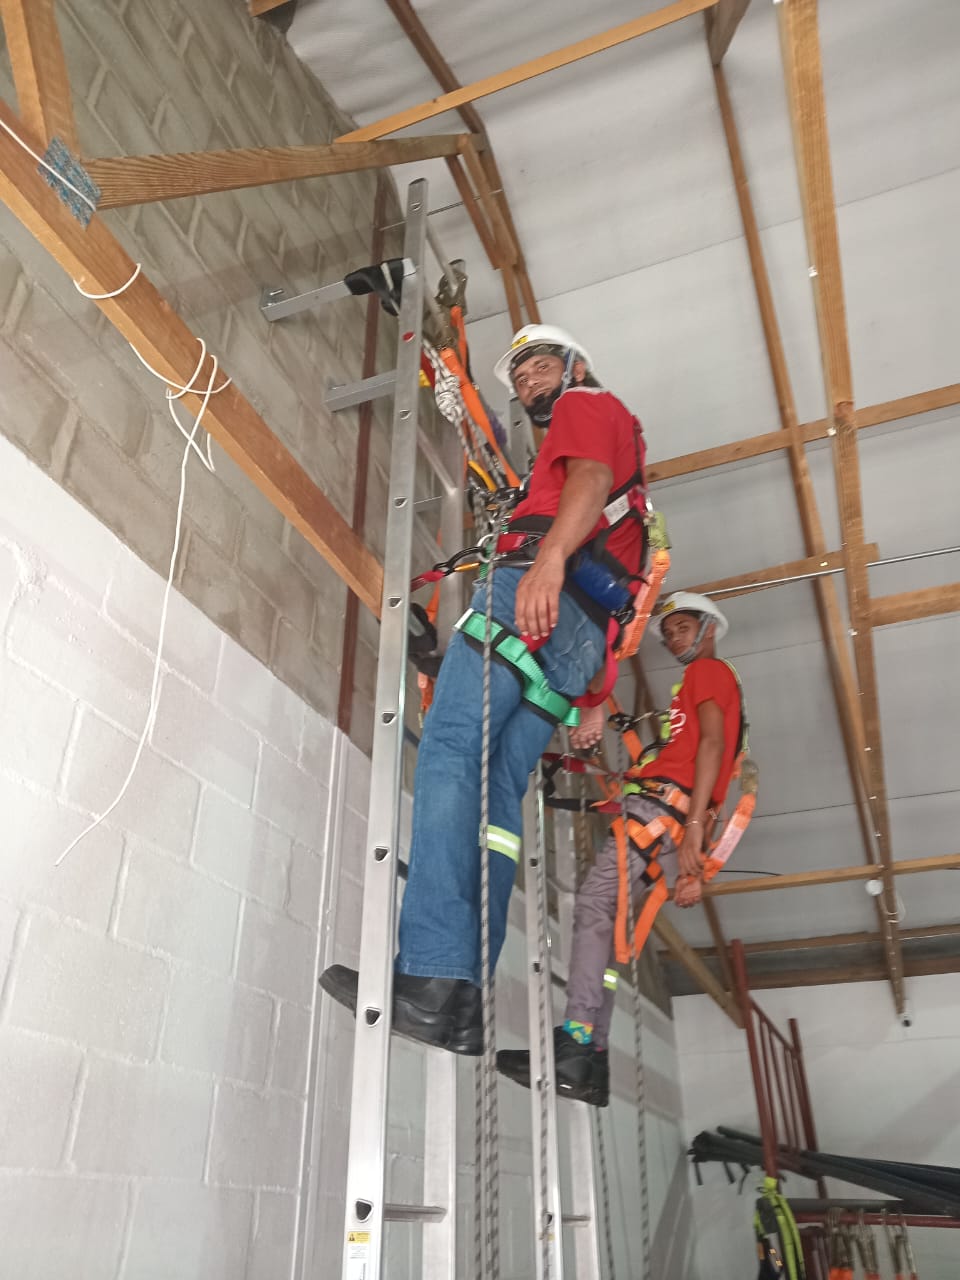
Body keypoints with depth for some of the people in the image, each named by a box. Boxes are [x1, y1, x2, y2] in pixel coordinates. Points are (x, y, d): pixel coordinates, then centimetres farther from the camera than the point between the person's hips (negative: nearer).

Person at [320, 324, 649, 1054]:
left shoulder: (589, 405, 17)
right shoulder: (623, 440, 42)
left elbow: (590, 478, -7)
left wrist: (550, 556, -27)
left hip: (544, 589, -9)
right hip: (584, 634, 9)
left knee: (450, 753, -20)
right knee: (497, 793, -3)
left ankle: (434, 977, -31)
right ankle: (465, 1001, -11)